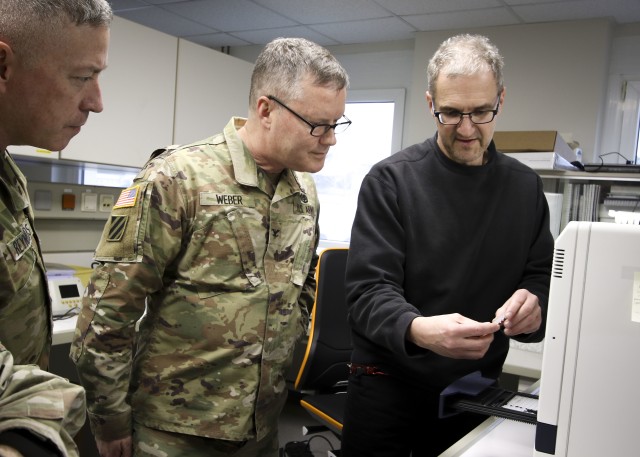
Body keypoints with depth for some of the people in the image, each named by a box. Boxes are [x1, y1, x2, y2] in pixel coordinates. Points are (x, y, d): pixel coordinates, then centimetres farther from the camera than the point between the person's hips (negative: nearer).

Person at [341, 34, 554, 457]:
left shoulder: (526, 187, 2)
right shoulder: (391, 180, -10)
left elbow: (542, 275, 7)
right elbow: (369, 289, -15)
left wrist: (534, 302, -17)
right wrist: (417, 329, -35)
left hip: (477, 386, 3)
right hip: (389, 381, -3)